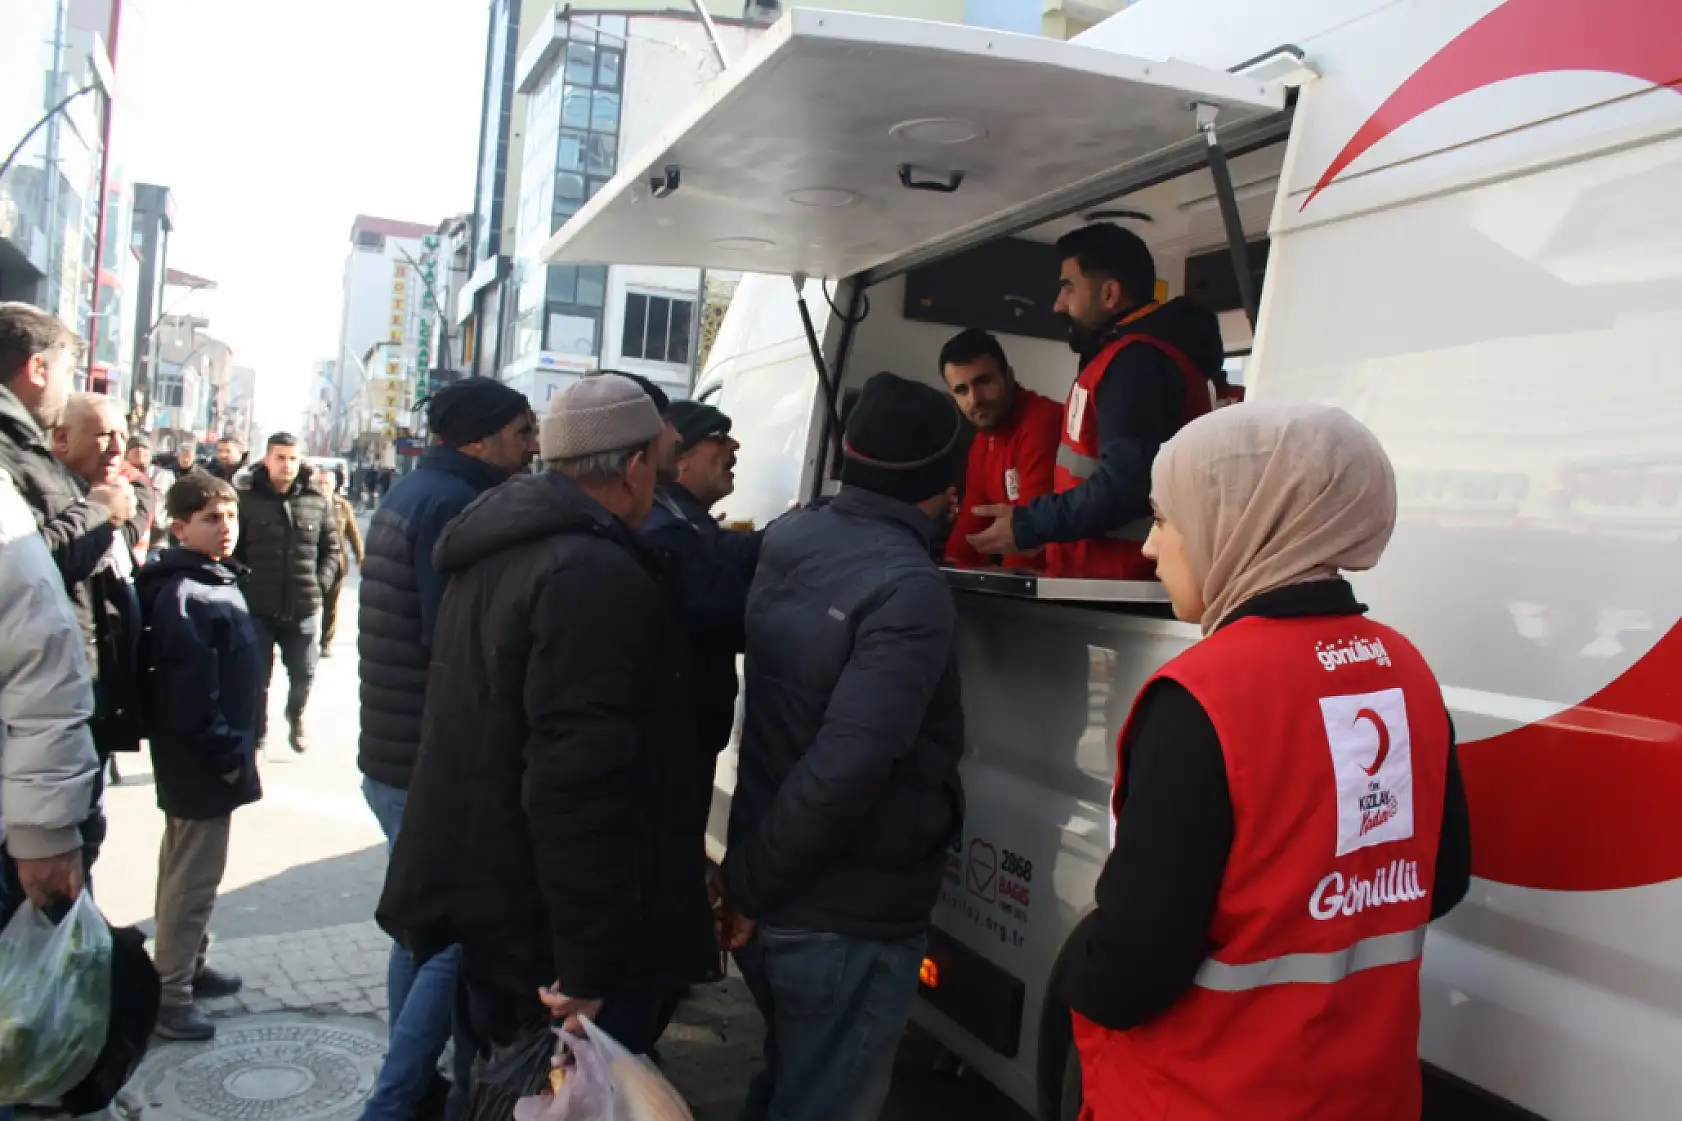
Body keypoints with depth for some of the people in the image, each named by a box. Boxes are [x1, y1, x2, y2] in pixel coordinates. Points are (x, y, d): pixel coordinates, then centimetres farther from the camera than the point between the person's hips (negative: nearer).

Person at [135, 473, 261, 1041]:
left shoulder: (218, 581, 11)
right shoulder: (185, 596, -21)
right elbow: (192, 692, -25)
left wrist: (236, 746, 16)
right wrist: (225, 755, -18)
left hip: (210, 756, 10)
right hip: (200, 761, -10)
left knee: (186, 868, 20)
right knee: (194, 875, -2)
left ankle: (188, 966, 33)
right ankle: (170, 994, 7)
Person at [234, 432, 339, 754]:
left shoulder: (318, 503, 2)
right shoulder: (246, 500, -4)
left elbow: (331, 549, 10)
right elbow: (231, 550, -1)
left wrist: (321, 583, 0)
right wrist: (244, 585, -7)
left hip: (304, 610, 2)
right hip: (257, 609, -2)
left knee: (304, 674, 15)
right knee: (257, 678, 3)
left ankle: (296, 720, 42)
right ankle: (256, 736, 21)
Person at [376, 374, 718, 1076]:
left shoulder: (500, 551, 9)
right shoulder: (597, 575, -23)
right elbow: (578, 785, -29)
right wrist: (589, 966, -26)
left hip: (486, 907, 9)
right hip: (554, 937, -9)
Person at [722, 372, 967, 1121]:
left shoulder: (788, 540, 1)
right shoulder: (909, 587, -23)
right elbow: (848, 766, -29)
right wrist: (754, 883, -20)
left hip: (778, 906, 7)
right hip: (850, 920, -7)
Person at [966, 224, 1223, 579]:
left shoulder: (1135, 360, -15)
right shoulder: (1135, 355, 20)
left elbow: (1126, 483, -25)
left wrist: (1029, 526, -17)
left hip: (1121, 580, -10)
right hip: (1131, 577, 10)